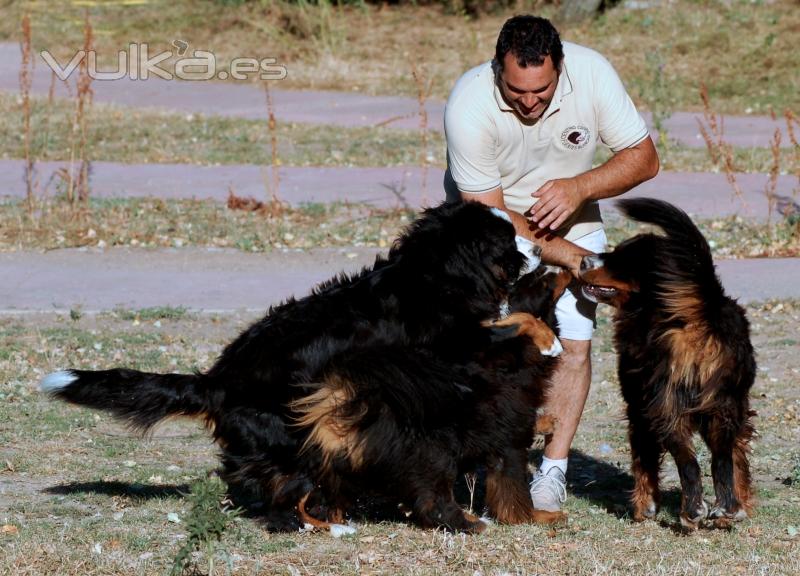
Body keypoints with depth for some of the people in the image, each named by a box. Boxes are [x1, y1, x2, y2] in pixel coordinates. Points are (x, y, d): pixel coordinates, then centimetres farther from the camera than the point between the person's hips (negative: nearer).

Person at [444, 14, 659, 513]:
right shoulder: (469, 107, -33)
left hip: (570, 222, 2)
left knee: (574, 341, -10)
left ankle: (553, 471, 0)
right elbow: (490, 214, -26)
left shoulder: (592, 74, -26)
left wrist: (580, 187, -33)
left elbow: (644, 158, -16)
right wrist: (566, 255, -31)